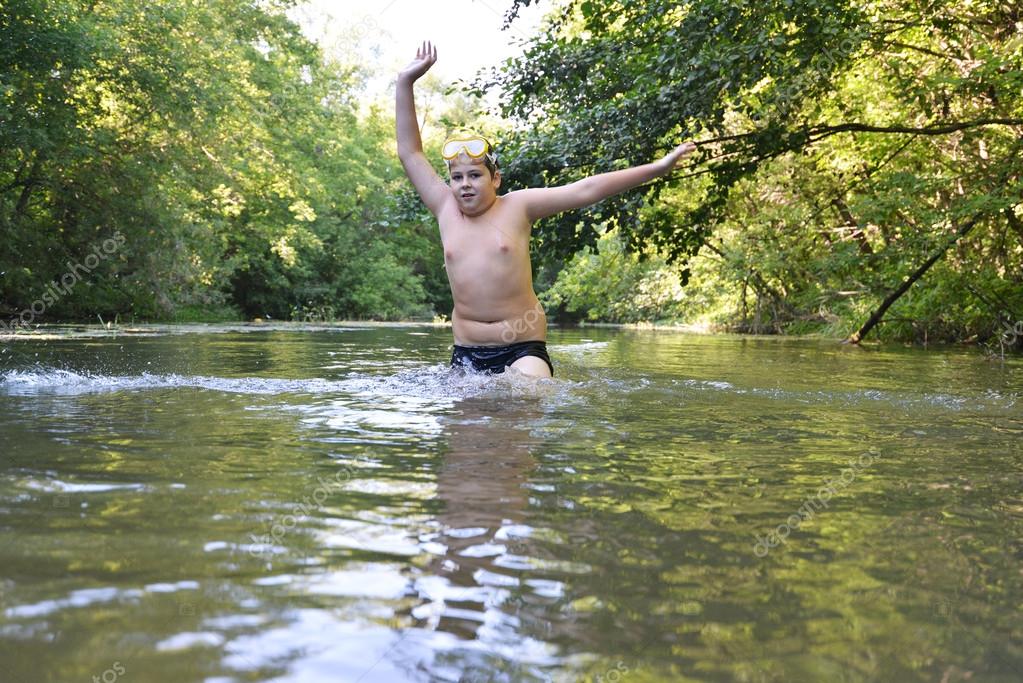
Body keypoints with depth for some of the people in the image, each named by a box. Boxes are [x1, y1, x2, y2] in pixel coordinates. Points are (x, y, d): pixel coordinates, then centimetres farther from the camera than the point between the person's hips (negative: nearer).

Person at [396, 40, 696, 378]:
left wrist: (657, 168, -4)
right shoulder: (447, 210, 7)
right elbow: (410, 153, 11)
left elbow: (586, 190, -2)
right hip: (466, 353, 4)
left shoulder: (517, 206, 0)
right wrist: (406, 82, 10)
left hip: (522, 350, -3)